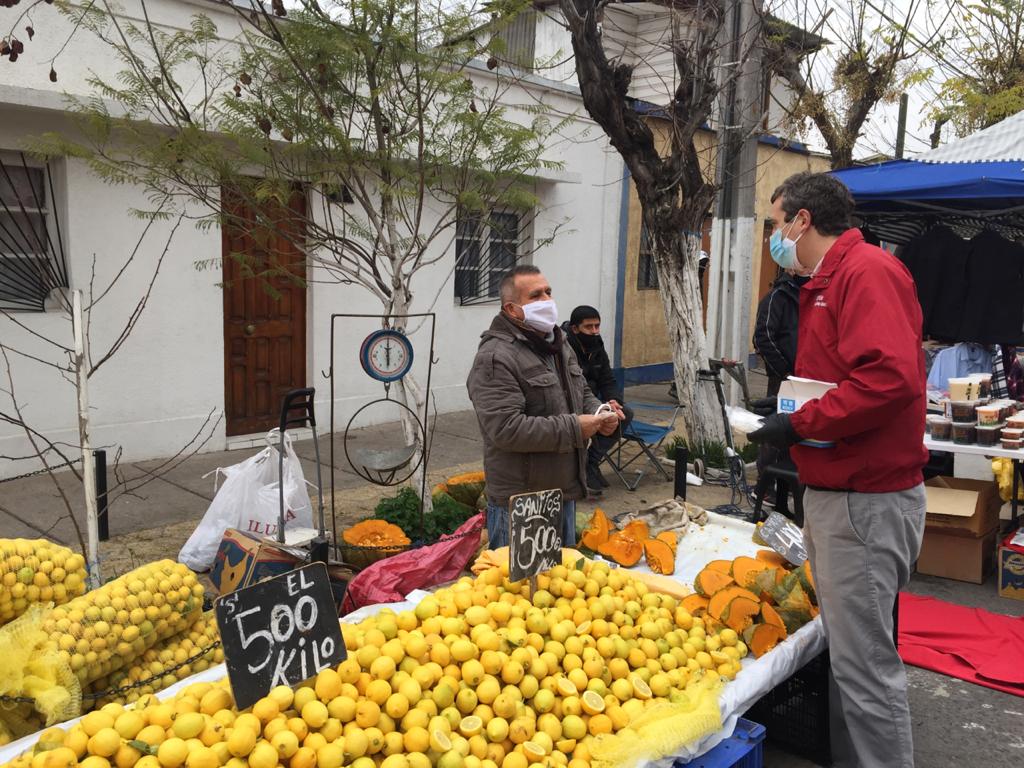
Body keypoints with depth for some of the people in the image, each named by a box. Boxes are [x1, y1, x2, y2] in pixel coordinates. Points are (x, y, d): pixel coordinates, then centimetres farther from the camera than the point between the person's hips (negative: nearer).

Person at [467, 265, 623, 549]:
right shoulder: (495, 358, -20)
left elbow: (583, 394, 22)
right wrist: (573, 428, -24)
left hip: (565, 492, 9)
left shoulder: (560, 345, 11)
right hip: (519, 503, -8)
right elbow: (506, 429, -28)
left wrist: (599, 413, -2)